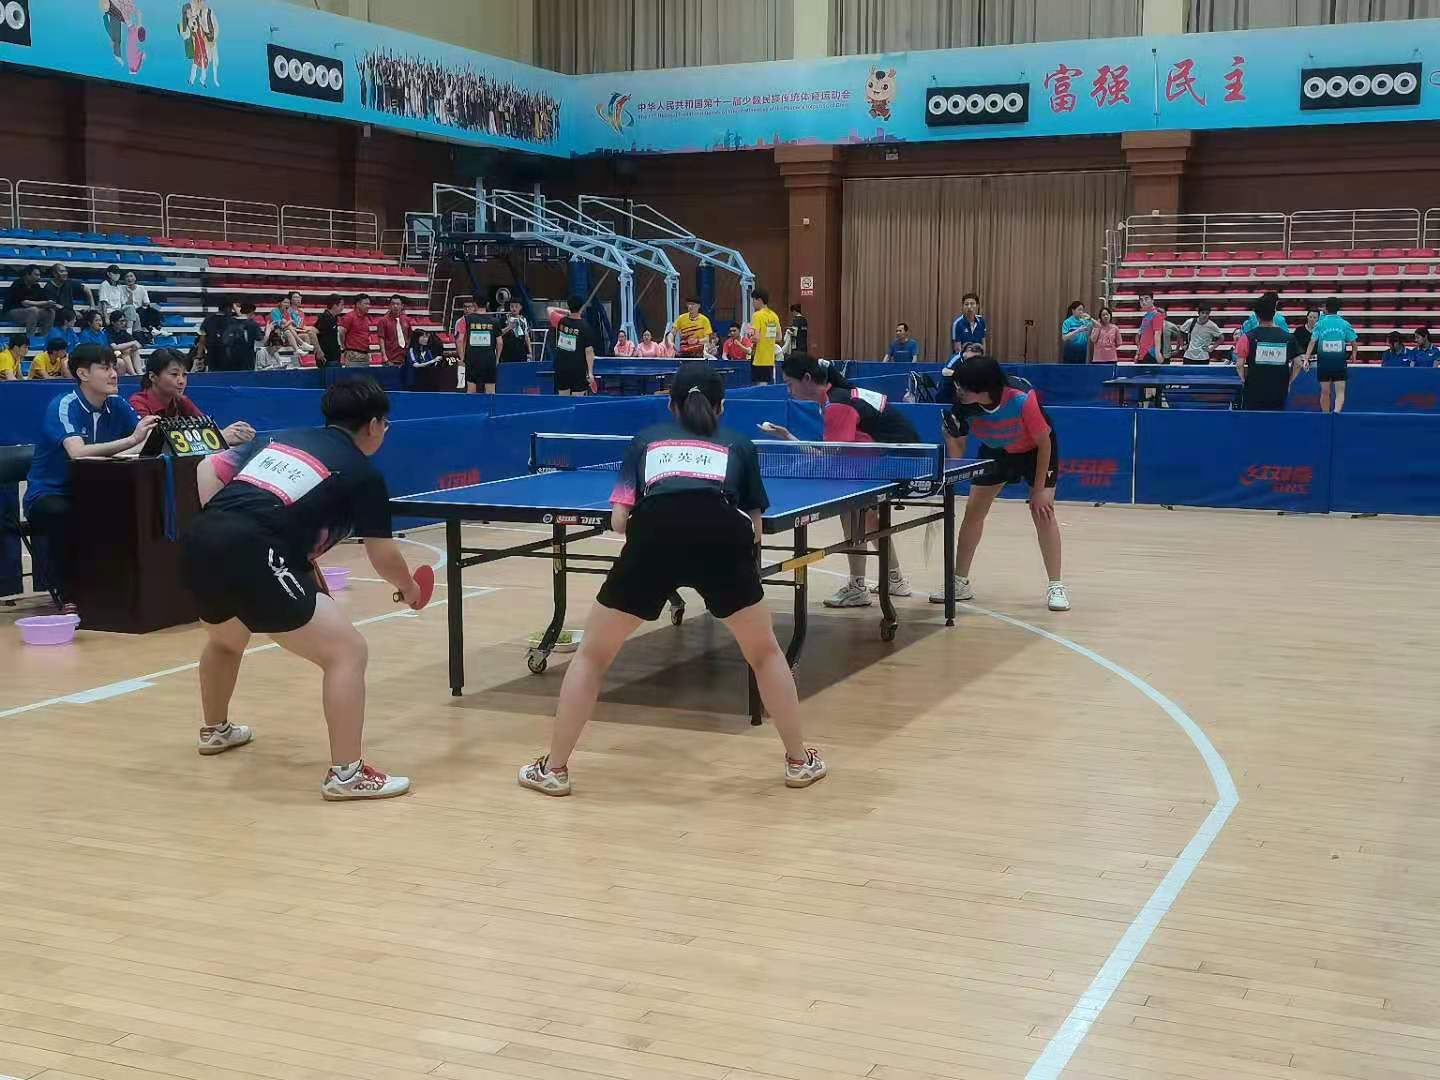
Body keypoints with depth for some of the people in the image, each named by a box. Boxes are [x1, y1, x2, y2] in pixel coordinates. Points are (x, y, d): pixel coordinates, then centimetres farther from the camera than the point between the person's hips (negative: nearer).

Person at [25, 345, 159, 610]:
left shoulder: (117, 405, 0)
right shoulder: (62, 407, -18)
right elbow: (78, 453, -35)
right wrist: (131, 440, -44)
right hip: (48, 496, -5)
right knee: (62, 514, -38)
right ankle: (65, 591, -13)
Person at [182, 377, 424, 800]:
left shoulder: (278, 437, 26)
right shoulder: (363, 473, 9)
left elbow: (209, 468, 22)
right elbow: (383, 555, 12)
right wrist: (410, 590, 31)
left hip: (197, 543, 8)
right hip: (252, 558, -8)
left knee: (225, 639, 38)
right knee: (347, 651, -1)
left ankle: (215, 730, 60)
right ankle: (346, 773, -3)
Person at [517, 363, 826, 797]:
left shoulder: (645, 440, 30)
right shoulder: (739, 445, 29)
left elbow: (618, 520, 19)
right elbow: (754, 529, 25)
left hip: (653, 536, 0)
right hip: (722, 536, 0)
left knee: (592, 654, 20)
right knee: (765, 653, 25)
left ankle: (554, 769, 21)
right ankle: (800, 761, 29)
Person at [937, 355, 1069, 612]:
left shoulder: (1022, 398, -39)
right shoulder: (963, 405, -29)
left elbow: (1044, 442, -25)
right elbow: (956, 441, -8)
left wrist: (1039, 489, -22)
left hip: (1036, 449, -4)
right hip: (995, 450, 4)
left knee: (1042, 511, -13)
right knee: (973, 509, 0)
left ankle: (1056, 586, -2)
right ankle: (960, 582, 13)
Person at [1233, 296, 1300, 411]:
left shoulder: (1248, 337, -7)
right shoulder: (1287, 337, 0)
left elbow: (1239, 364, -9)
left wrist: (1244, 379, 6)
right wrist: (1288, 382, 12)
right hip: (1279, 393, 2)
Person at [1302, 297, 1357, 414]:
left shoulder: (1319, 324, 0)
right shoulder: (1345, 324, 1)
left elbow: (1312, 343, -9)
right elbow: (1354, 344, 3)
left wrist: (1306, 359, -12)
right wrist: (1353, 356, 21)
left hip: (1324, 362, 1)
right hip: (1340, 363, 0)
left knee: (1325, 392, 12)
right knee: (1340, 392, -1)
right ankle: (1337, 412, -24)